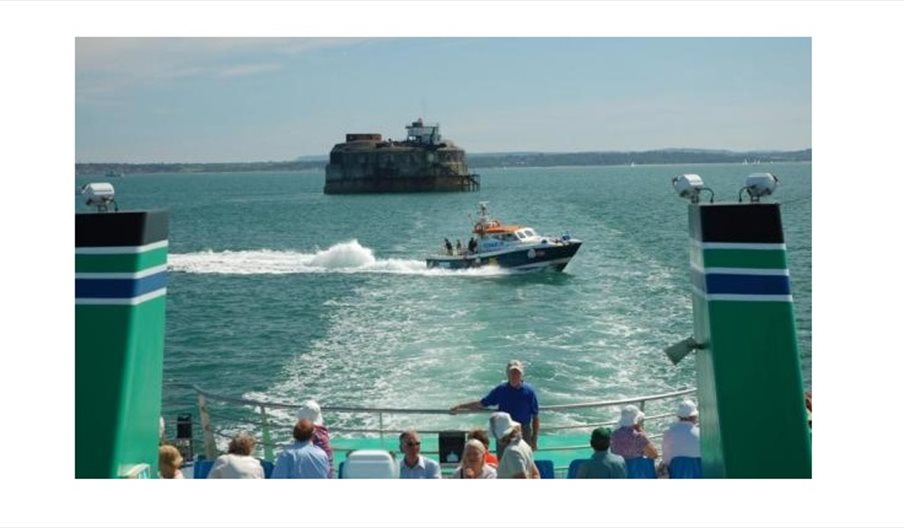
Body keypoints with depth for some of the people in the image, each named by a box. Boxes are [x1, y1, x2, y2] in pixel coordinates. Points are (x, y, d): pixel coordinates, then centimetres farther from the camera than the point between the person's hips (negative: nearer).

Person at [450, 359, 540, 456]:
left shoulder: (529, 391, -5)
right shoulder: (501, 390, 1)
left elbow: (535, 416, -2)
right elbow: (481, 403, 7)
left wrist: (534, 439, -5)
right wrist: (460, 407, 3)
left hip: (524, 433, -2)